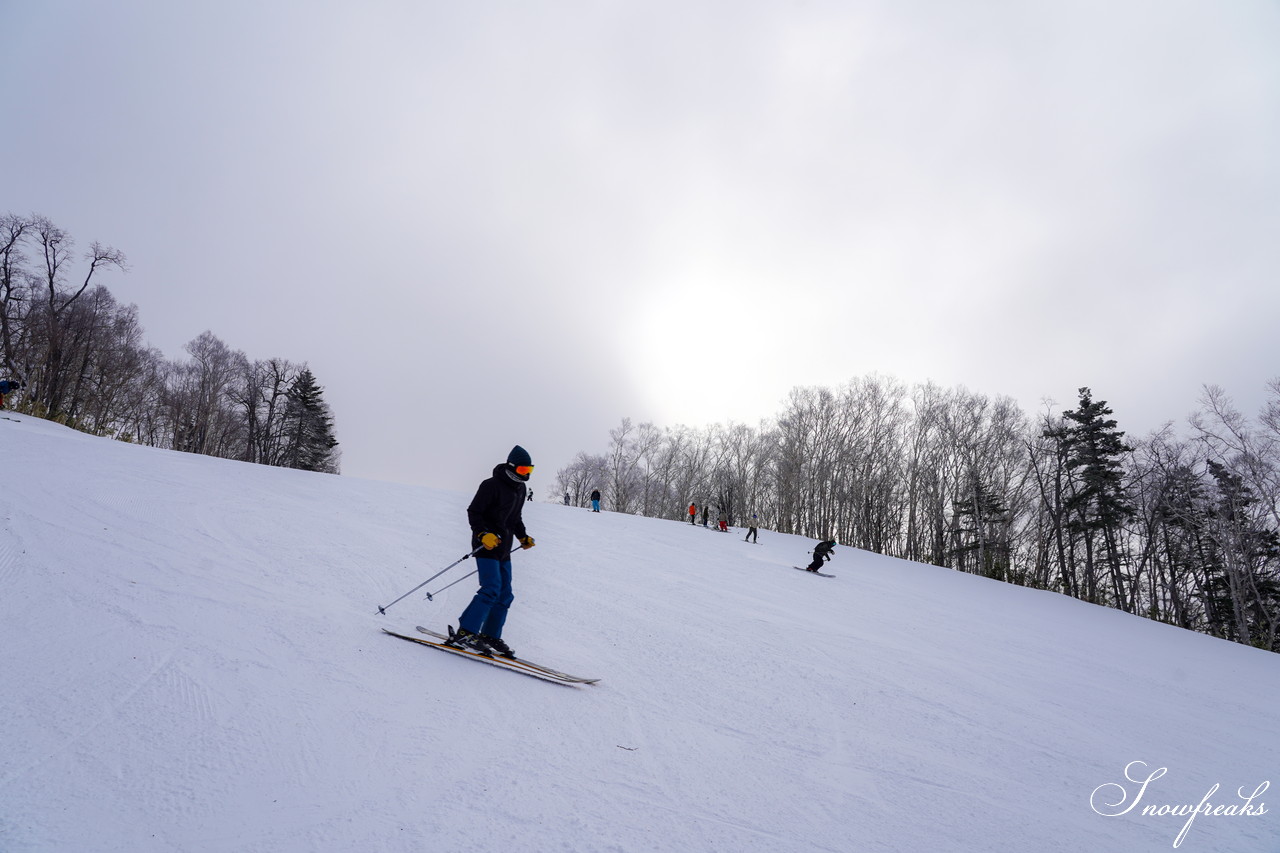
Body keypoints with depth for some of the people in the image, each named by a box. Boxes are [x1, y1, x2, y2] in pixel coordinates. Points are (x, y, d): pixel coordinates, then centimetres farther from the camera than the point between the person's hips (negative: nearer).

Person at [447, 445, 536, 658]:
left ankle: (491, 636, 16)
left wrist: (523, 537, 17)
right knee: (491, 589, -20)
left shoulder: (520, 489, 13)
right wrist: (483, 534, -27)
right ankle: (464, 632, -16)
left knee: (504, 595, 7)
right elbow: (473, 512, -14)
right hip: (486, 545, -9)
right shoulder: (492, 485, -13)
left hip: (504, 549, 9)